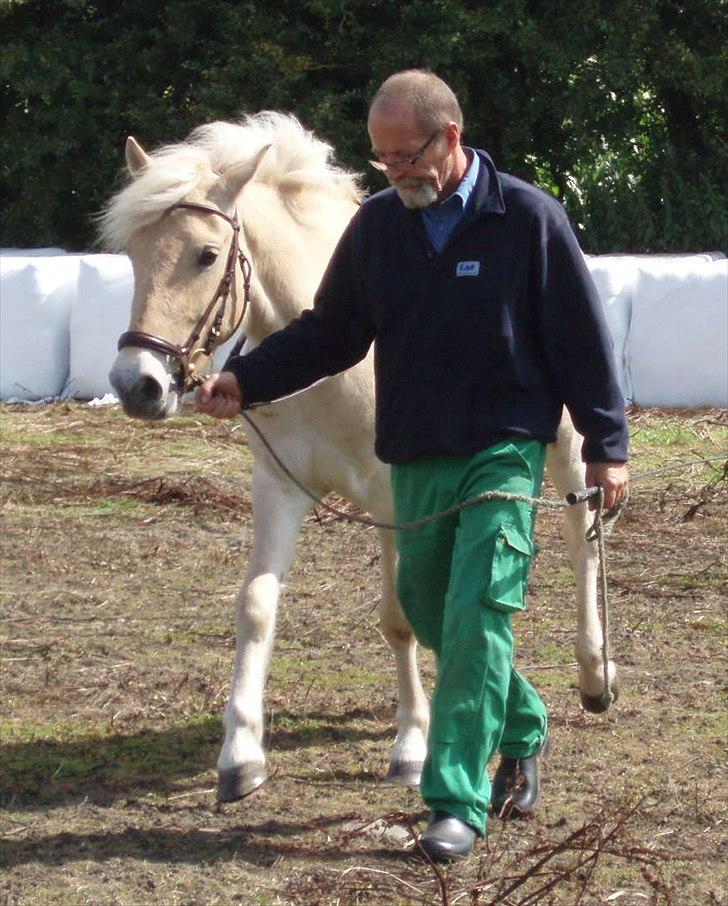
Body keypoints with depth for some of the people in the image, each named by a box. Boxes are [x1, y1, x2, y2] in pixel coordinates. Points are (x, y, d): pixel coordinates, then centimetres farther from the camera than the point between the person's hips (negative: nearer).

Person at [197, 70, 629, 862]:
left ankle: (457, 803, -10)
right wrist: (245, 380, -4)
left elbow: (581, 339, -4)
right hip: (415, 462, 5)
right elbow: (329, 335, 9)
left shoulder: (528, 219, -8)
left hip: (504, 455, -5)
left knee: (476, 622, -12)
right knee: (429, 611, 15)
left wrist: (606, 446, -5)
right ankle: (522, 732, 38)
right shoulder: (376, 226, 3)